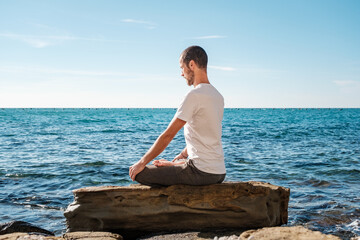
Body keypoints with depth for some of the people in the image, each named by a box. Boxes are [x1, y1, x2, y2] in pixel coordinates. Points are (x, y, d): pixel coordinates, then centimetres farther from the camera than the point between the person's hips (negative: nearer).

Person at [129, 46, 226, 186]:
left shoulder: (195, 95, -17)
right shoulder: (218, 96, 11)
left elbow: (168, 135, -15)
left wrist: (142, 163, -8)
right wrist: (183, 155, 25)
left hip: (202, 172, -9)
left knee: (139, 173, -6)